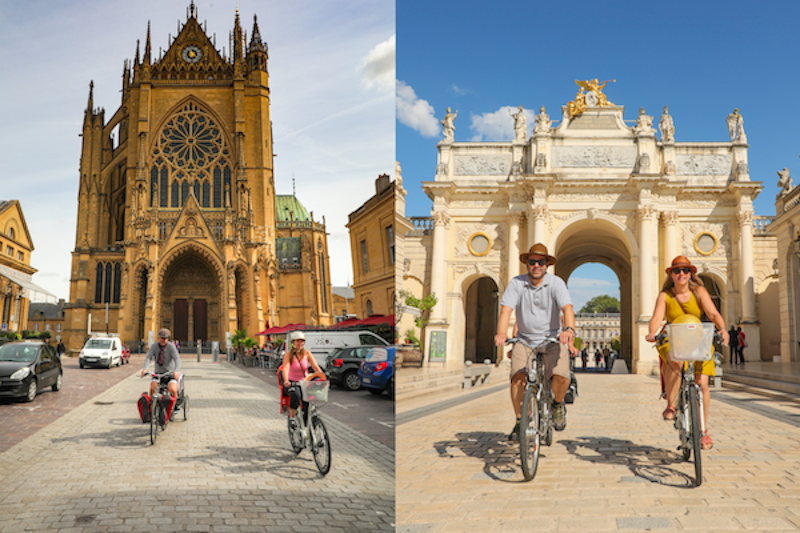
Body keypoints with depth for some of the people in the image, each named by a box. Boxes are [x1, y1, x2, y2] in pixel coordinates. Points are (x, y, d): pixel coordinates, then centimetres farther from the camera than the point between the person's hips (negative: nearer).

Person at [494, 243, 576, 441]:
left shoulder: (556, 283, -9)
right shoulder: (516, 283, -6)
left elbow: (567, 308, -24)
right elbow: (506, 309, -17)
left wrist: (569, 329, -45)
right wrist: (501, 333, -36)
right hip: (525, 340, 1)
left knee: (561, 376, -23)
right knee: (518, 377, -21)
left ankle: (558, 404, 12)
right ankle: (519, 421, -1)